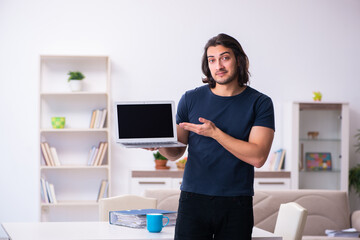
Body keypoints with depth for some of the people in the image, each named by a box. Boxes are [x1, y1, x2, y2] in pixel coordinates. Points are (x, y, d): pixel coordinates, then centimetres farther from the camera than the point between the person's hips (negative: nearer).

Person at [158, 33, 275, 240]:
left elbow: (258, 157, -10)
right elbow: (176, 152, 11)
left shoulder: (260, 103, 0)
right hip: (194, 199, 1)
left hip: (237, 205, -1)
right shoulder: (191, 99, 7)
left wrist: (215, 133, -16)